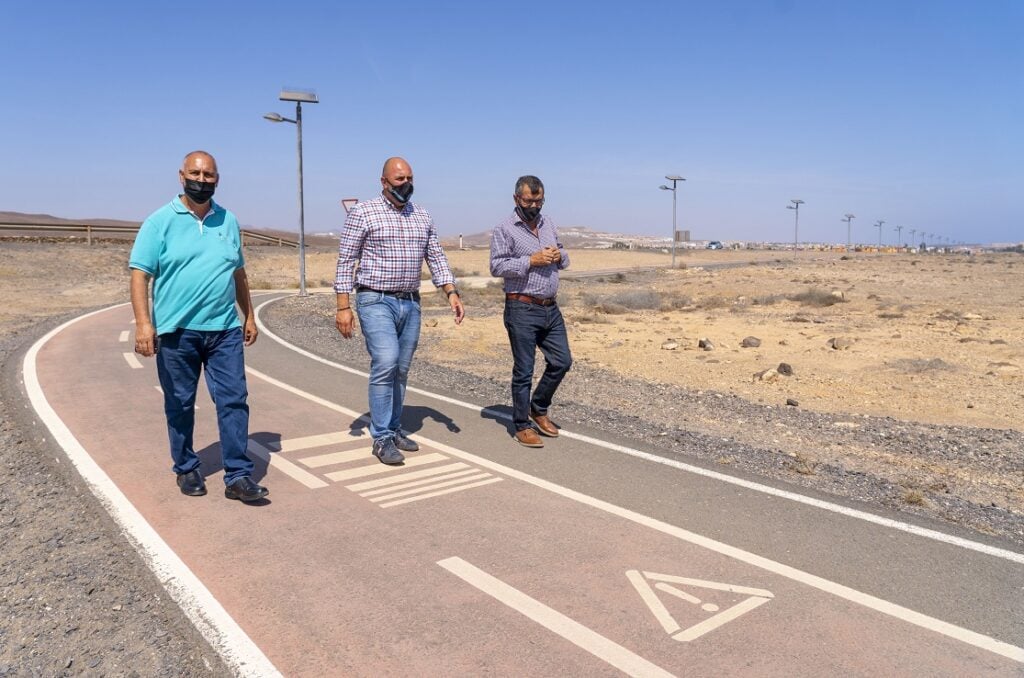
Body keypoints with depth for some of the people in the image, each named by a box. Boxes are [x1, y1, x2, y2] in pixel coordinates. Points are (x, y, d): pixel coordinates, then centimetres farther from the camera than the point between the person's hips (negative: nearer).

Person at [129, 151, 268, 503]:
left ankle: (238, 476, 4)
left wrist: (249, 316, 17)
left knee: (234, 400, -1)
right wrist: (143, 323, -17)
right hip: (177, 331, -3)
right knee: (180, 405, 9)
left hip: (224, 329, 3)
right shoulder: (161, 221, -2)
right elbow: (140, 275, -6)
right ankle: (186, 470, 26)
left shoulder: (228, 220, 11)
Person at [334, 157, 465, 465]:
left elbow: (436, 258, 12)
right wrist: (343, 307, -11)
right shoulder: (363, 213, -4)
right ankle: (382, 438, -6)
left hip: (411, 303, 5)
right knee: (385, 364, -17)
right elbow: (346, 262, -5)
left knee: (401, 370, 9)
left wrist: (452, 293, -1)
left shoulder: (422, 217, 12)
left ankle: (394, 429, 23)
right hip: (376, 302, -5)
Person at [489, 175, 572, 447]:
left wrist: (559, 256, -2)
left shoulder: (549, 224, 14)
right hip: (522, 310, -6)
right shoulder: (504, 229, -5)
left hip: (551, 308, 7)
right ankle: (521, 426, 14)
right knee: (523, 370, 1)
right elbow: (497, 266, -13)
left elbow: (564, 260, 21)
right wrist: (531, 261, -19)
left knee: (562, 361, 10)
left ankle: (538, 408, 30)